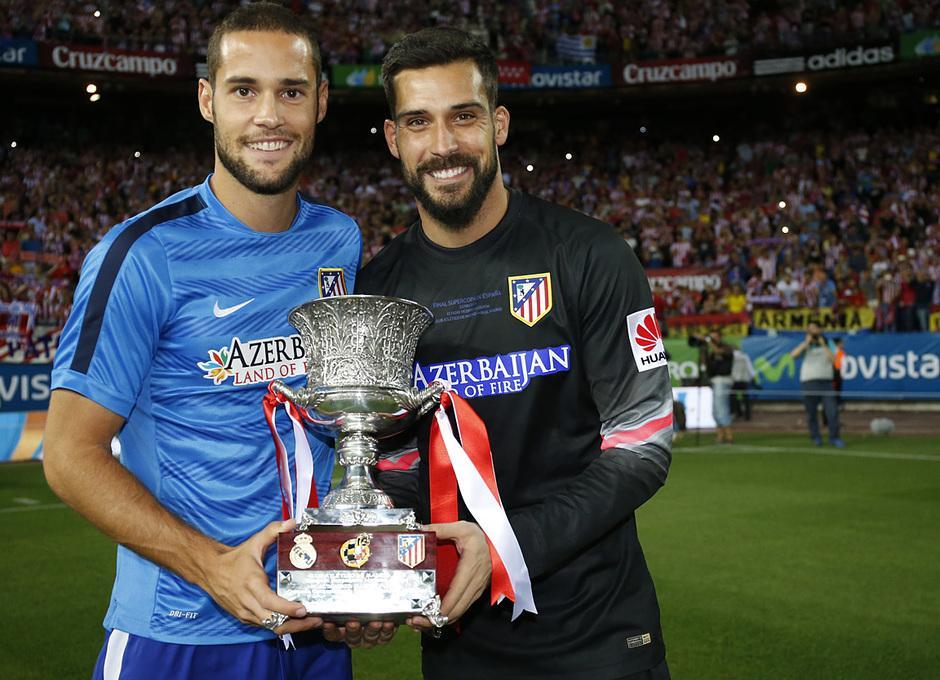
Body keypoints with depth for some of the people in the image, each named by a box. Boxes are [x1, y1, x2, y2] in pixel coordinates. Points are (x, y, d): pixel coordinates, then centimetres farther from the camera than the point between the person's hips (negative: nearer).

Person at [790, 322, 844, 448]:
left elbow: (833, 360, -8)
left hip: (826, 382, 1)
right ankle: (815, 437, 16)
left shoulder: (827, 346, 11)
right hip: (809, 383, -1)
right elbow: (793, 354, -11)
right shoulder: (805, 346, 8)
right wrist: (807, 342, -12)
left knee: (832, 411, -9)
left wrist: (823, 344, -10)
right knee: (812, 413, 3)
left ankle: (834, 438, 0)